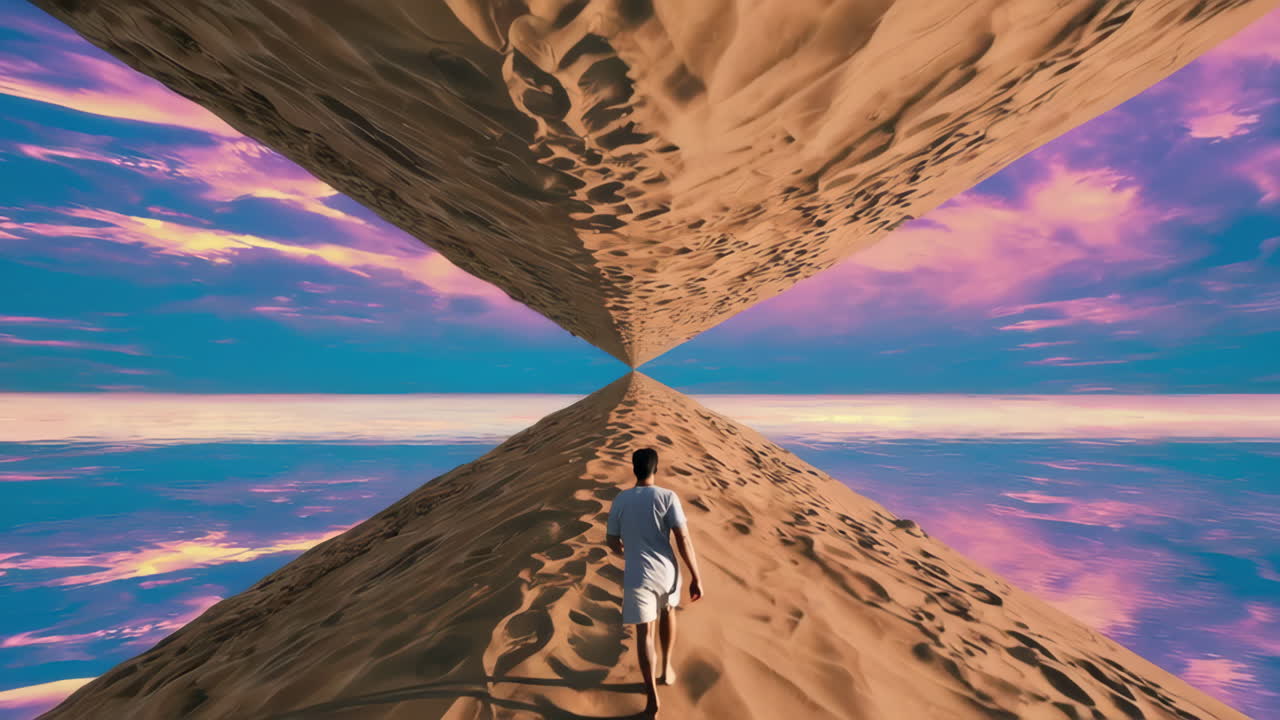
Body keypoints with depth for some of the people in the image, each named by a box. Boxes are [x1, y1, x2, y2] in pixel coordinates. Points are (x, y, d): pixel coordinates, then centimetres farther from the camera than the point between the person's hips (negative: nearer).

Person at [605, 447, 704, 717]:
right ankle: (667, 668, 38)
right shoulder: (668, 496, -9)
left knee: (644, 632, 9)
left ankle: (652, 696, 10)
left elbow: (611, 539, 10)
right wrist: (696, 577, -6)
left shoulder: (621, 499, 0)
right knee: (667, 611, 29)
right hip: (666, 571, 1)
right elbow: (683, 538, -13)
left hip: (637, 576, 0)